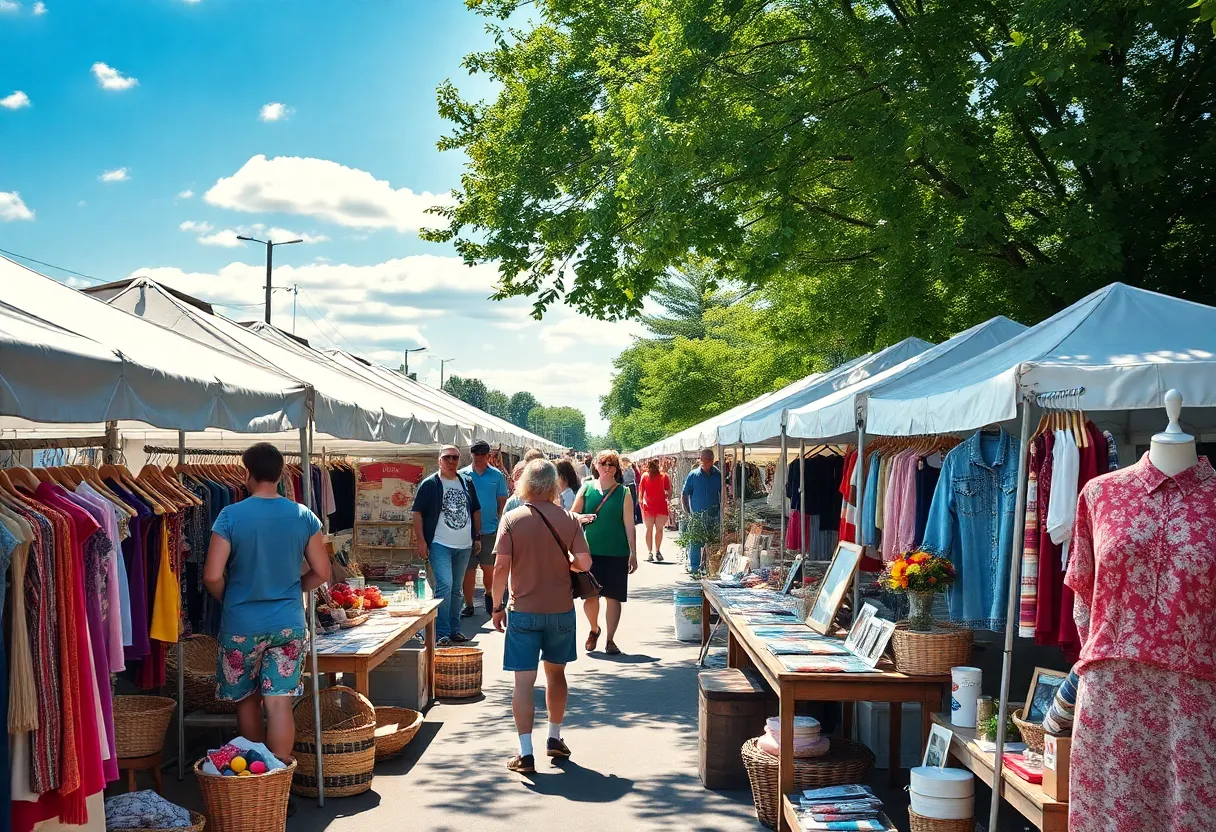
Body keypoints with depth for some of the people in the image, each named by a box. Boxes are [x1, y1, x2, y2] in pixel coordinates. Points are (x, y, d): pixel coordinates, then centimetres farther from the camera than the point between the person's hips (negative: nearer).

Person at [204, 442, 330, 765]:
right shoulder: (304, 516, -3)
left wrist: (229, 599, 7)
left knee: (247, 700, 17)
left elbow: (212, 576, -13)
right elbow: (321, 572, 2)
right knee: (280, 702, 1)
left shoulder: (231, 516, -11)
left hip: (241, 625, -1)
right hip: (289, 623, 1)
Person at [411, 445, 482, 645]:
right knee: (445, 585, -15)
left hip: (464, 546, 5)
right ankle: (442, 632, -10)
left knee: (456, 589, 13)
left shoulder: (467, 483, 11)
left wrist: (478, 537, 14)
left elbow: (476, 511, 19)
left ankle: (454, 629, 22)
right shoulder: (429, 484, -4)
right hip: (440, 545, -5)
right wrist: (420, 540, -12)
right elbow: (418, 512, -5)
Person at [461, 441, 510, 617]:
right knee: (468, 570, 3)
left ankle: (489, 594, 32)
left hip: (490, 530, 0)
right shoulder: (462, 475, 3)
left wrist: (501, 526, 1)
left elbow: (502, 502, 8)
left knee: (489, 568, 4)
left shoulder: (497, 475, 5)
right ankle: (468, 605, 13)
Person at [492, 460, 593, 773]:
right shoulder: (568, 520, -3)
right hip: (561, 609, 3)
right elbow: (584, 563, -9)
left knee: (524, 681, 1)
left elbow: (501, 566, -13)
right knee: (556, 673, 20)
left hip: (524, 610, -2)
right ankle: (555, 739, 32)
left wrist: (497, 606, -3)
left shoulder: (512, 519, -8)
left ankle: (526, 753, -1)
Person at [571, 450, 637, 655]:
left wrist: (633, 553, -1)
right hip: (590, 551, 1)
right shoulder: (586, 488, 4)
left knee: (613, 597, 2)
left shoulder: (623, 493, 0)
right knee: (590, 595, 1)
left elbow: (629, 525, 1)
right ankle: (594, 629, 28)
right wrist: (581, 518, -13)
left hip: (617, 553, -1)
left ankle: (610, 640, 14)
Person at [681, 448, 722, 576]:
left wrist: (721, 510, 6)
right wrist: (687, 512, -1)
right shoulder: (693, 475, 1)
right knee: (695, 542, -1)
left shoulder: (718, 475, 3)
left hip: (714, 515, 1)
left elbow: (722, 493, 13)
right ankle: (694, 567, 8)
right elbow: (684, 494, 5)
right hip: (696, 515, -1)